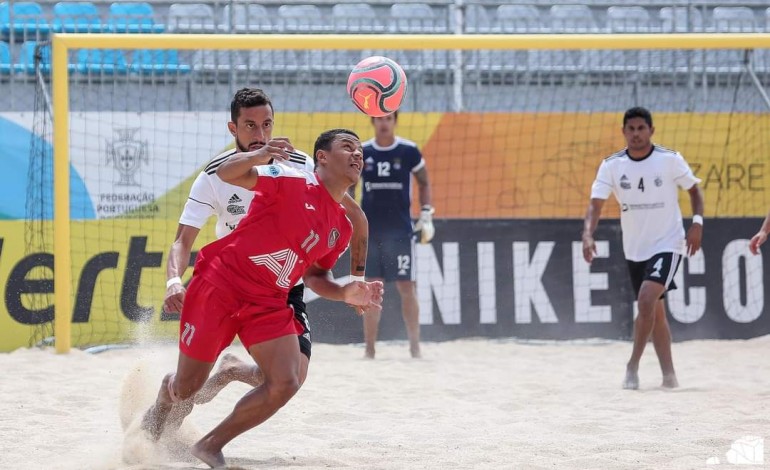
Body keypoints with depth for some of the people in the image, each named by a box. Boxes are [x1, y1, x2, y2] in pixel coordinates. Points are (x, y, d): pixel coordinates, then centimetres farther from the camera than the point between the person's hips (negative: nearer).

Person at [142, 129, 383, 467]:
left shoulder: (342, 229, 10)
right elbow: (226, 173, -21)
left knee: (285, 384, -16)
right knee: (186, 389, 3)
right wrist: (257, 156, -43)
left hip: (268, 303, 6)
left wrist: (346, 293, -1)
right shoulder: (293, 181, -11)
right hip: (220, 285, -6)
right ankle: (167, 393, 44)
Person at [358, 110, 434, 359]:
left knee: (406, 288, -3)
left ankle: (415, 346, 3)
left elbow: (424, 183, 10)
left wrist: (426, 216, 2)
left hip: (401, 231, -1)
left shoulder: (409, 151, -1)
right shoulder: (361, 152, 3)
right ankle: (370, 350, 5)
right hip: (369, 231, 1)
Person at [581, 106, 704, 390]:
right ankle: (669, 375, 20)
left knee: (647, 298, -24)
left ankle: (633, 367, -16)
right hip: (635, 249, 4)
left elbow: (694, 190, 3)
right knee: (655, 312, 12)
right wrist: (588, 234, -29)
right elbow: (596, 204, -11)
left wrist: (697, 222, -12)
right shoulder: (611, 165, -5)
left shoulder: (670, 160, -11)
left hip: (667, 244, -4)